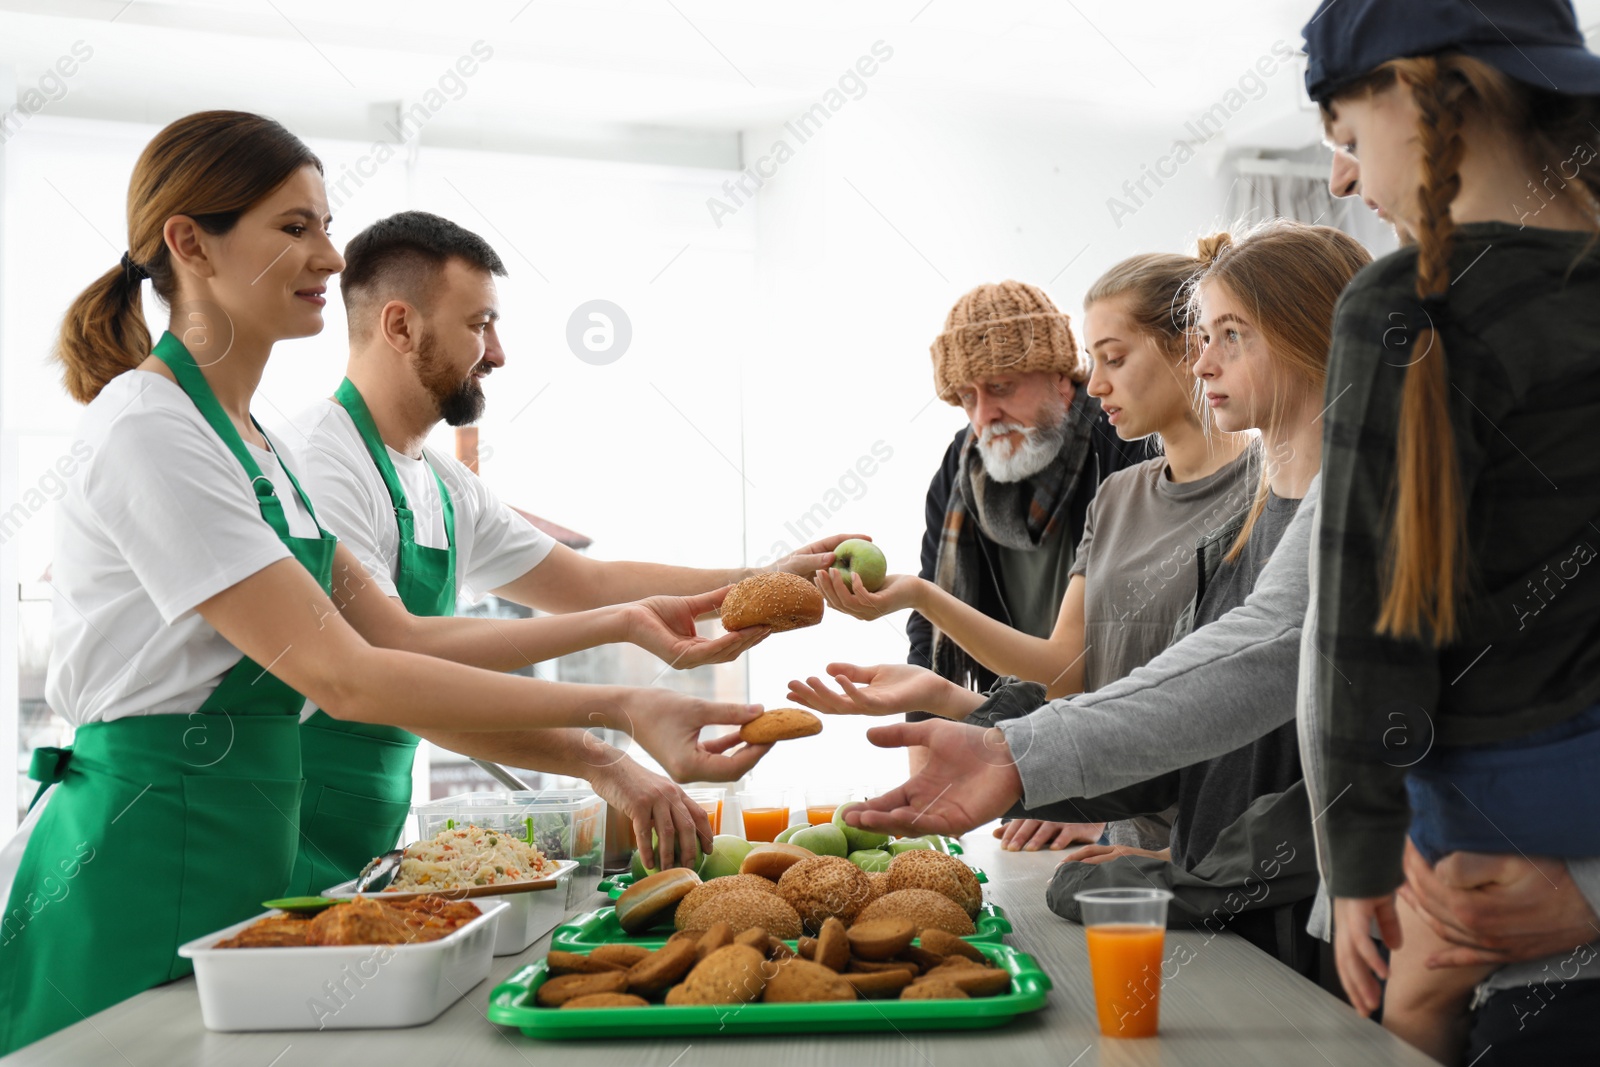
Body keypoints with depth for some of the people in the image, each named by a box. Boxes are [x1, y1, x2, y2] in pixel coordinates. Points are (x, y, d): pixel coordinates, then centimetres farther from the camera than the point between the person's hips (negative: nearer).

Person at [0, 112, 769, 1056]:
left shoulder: (249, 438, 12)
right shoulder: (150, 429, -17)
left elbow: (392, 633, 7)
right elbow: (341, 676, -22)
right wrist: (617, 710, -25)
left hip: (237, 855, 9)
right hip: (141, 863, -9)